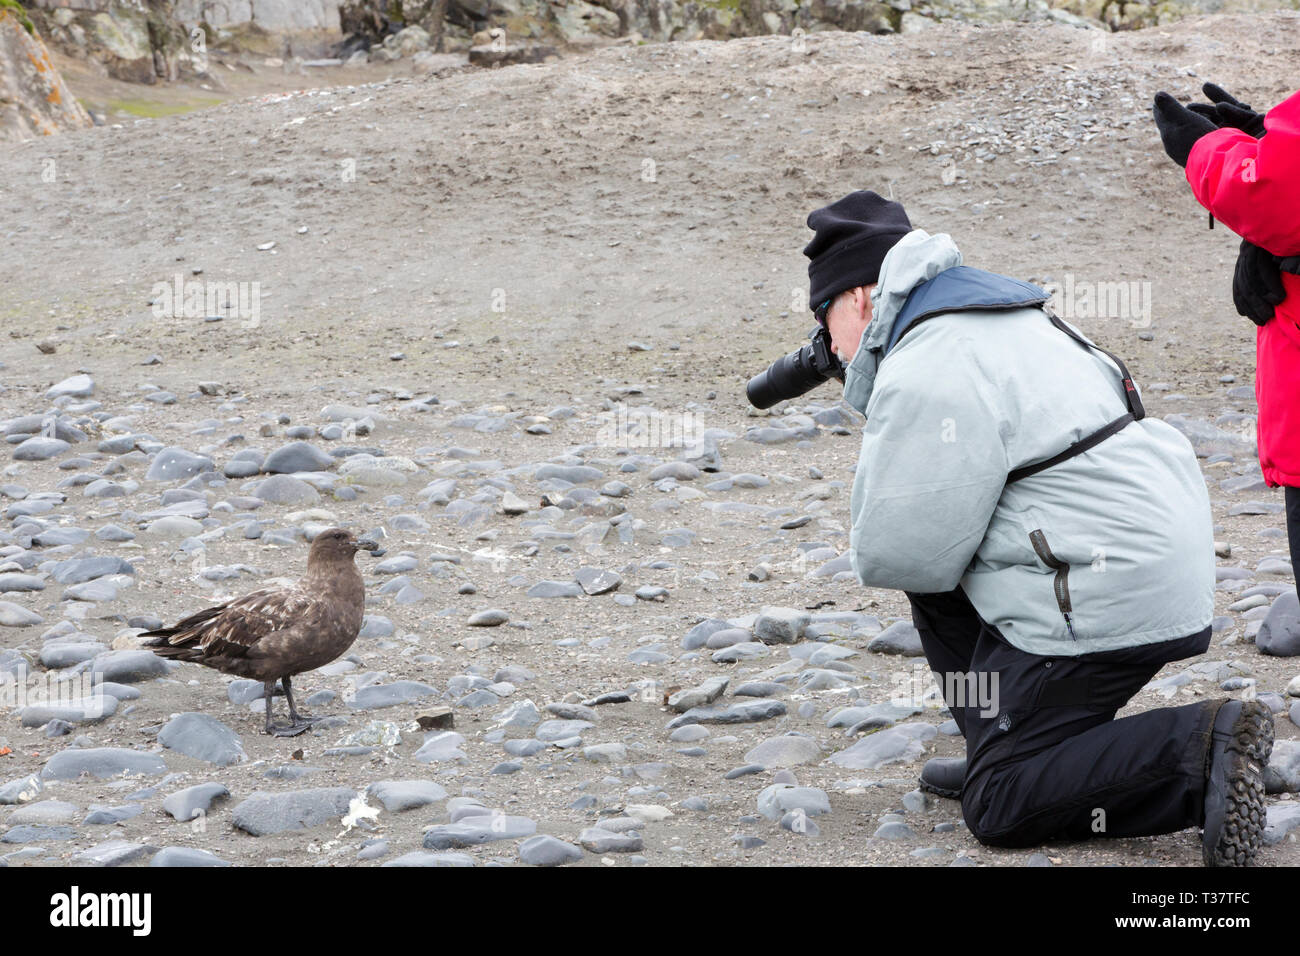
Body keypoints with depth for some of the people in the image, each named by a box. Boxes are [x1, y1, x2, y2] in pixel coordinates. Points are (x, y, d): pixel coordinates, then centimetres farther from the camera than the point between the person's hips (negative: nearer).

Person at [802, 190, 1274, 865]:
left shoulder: (929, 375, -17)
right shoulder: (996, 318, 17)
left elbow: (903, 553, -14)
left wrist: (868, 554, 9)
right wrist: (866, 378, 15)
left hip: (1105, 600, -10)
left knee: (998, 809, -3)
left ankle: (1201, 749, -14)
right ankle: (1001, 752, 23)